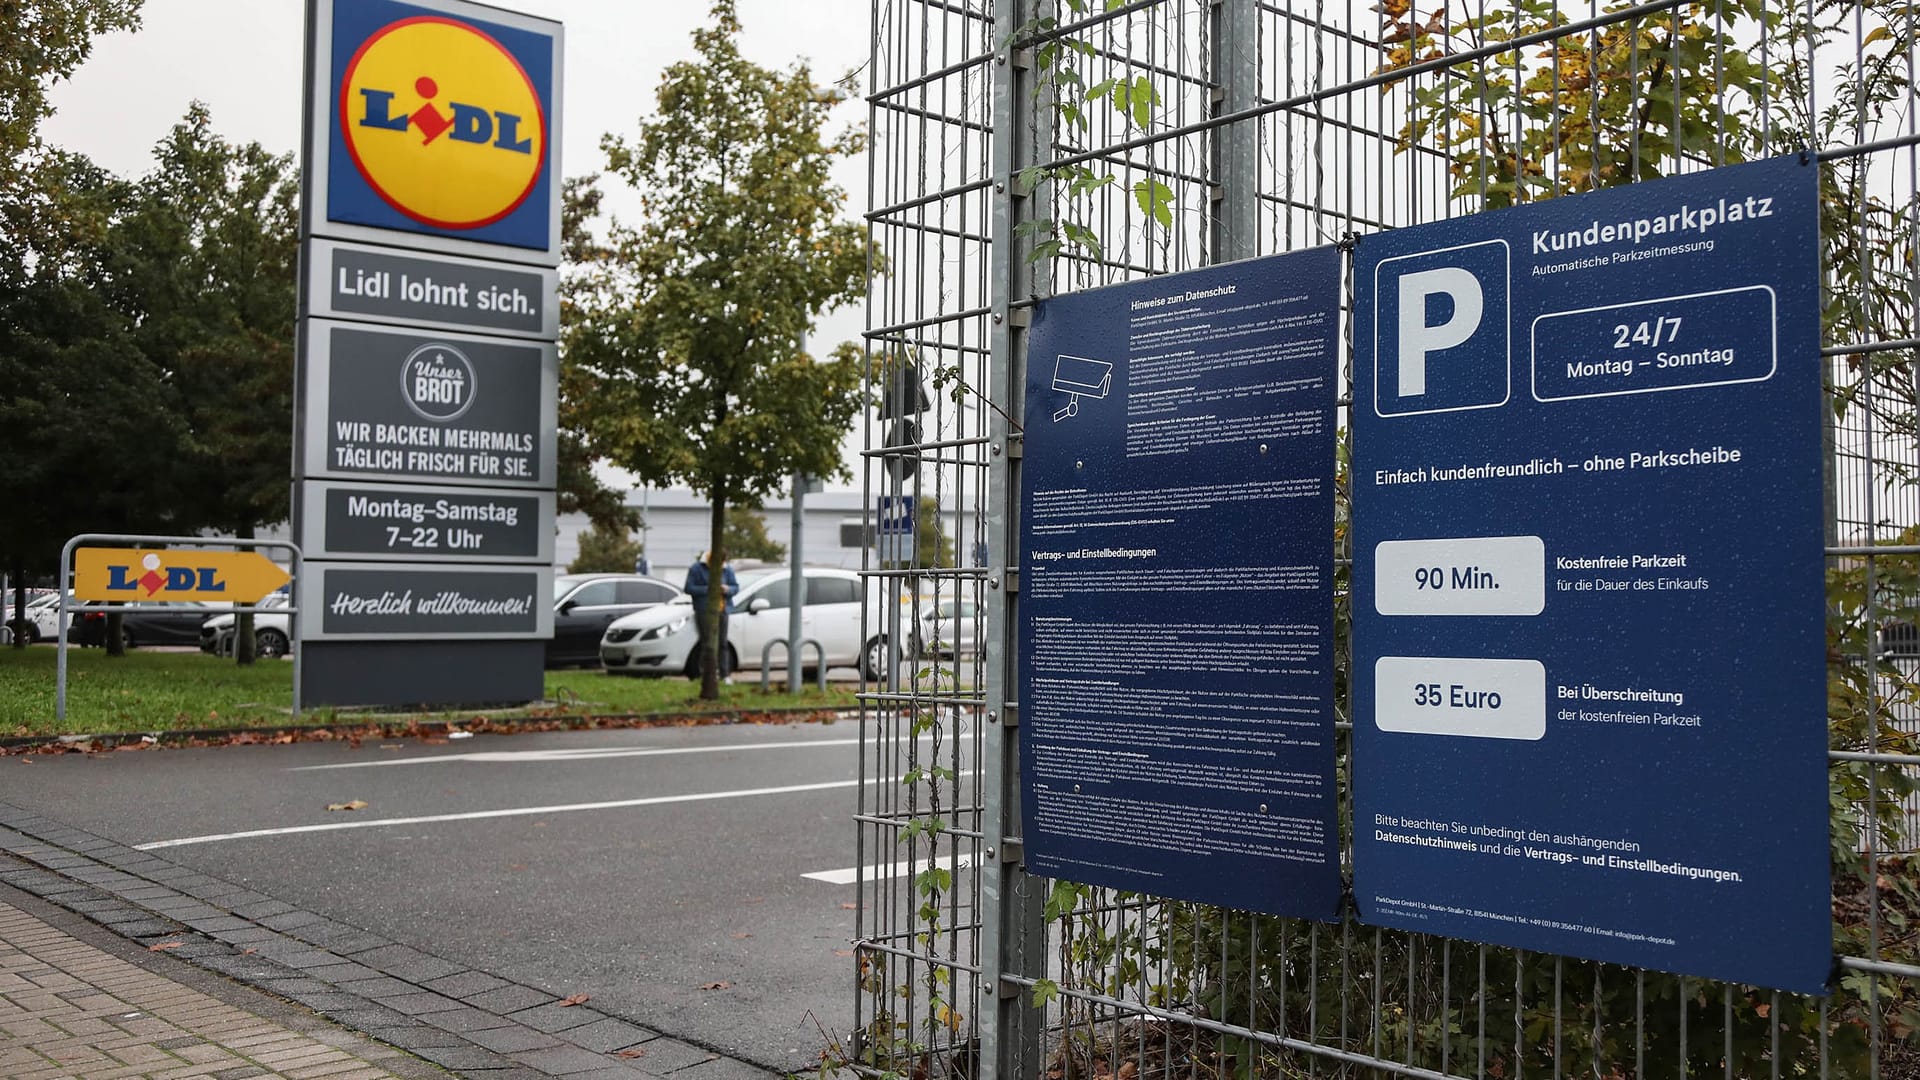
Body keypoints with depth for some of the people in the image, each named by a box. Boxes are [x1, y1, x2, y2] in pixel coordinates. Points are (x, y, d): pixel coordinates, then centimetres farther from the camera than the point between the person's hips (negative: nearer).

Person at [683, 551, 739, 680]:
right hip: (704, 611, -4)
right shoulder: (696, 568, -3)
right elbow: (689, 588, -9)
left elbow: (736, 587, 11)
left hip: (722, 611, 4)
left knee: (722, 643, 6)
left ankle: (724, 674, 10)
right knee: (707, 644, -7)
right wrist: (707, 589, -18)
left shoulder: (727, 569, 9)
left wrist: (728, 589, -12)